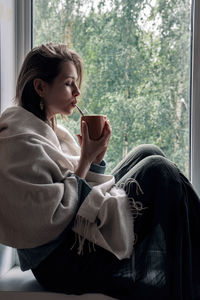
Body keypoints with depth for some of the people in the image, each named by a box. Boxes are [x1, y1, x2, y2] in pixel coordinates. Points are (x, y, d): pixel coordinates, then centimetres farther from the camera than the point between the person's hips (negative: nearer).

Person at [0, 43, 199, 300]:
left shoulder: (49, 129, 11)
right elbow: (53, 218, -22)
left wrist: (96, 157, -4)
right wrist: (86, 159, -16)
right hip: (58, 262, -9)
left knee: (147, 153, 5)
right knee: (159, 170, -13)